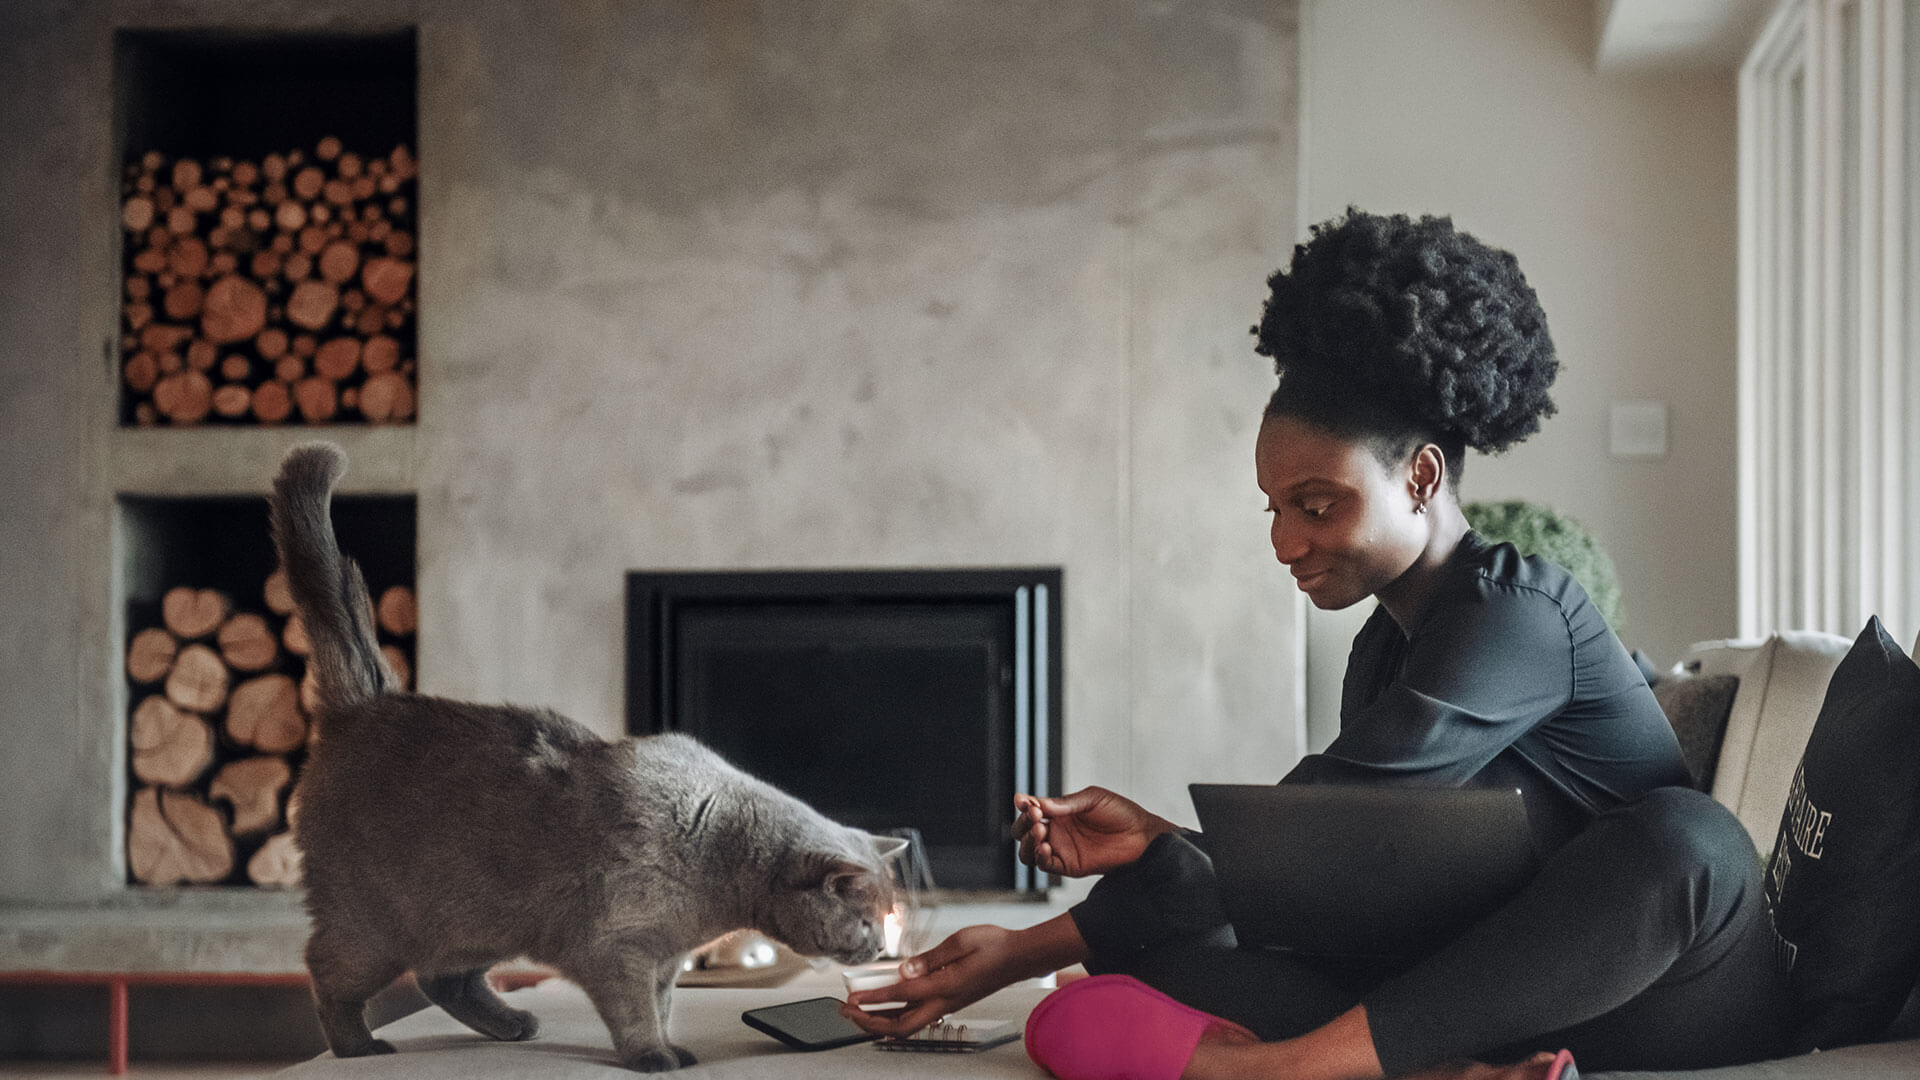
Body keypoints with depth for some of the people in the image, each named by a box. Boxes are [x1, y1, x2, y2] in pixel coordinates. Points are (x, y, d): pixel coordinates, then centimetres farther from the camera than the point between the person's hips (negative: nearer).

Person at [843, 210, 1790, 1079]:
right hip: (1494, 1001, 7)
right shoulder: (1384, 648, 11)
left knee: (1687, 838, -41)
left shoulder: (1516, 613, -16)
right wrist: (1156, 842, -6)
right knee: (1148, 937, -8)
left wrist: (1026, 952, -26)